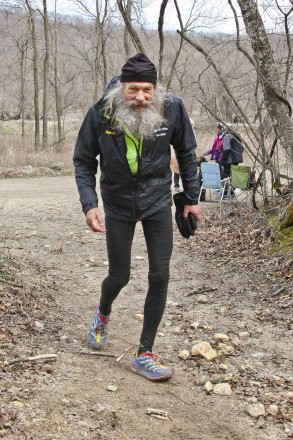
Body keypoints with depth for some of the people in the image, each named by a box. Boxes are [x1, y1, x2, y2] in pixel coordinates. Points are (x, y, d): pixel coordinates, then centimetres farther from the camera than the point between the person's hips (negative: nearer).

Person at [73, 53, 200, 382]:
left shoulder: (172, 109, -15)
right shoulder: (100, 114, -17)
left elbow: (186, 153, 3)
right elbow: (83, 161, -5)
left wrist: (191, 198, 5)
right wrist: (89, 204, -17)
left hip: (158, 202, 1)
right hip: (118, 205, 0)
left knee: (160, 277, -5)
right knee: (119, 277, 6)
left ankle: (144, 355, 9)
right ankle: (103, 312, 45)